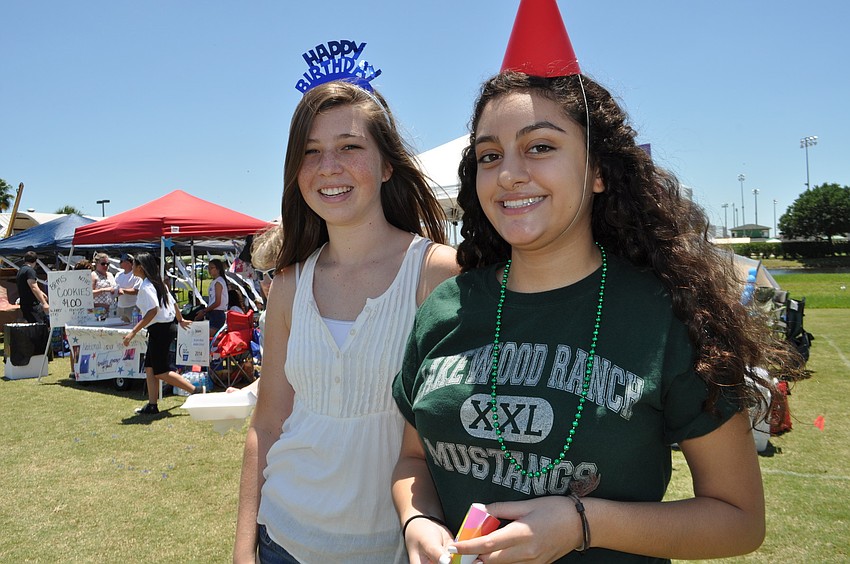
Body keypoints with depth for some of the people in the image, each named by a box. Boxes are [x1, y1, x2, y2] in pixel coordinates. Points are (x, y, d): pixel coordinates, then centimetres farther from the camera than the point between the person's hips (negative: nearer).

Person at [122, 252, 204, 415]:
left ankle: (195, 390, -4)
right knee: (149, 367, 12)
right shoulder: (158, 283, 12)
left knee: (161, 372, -3)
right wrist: (180, 320, 33)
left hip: (159, 329, -10)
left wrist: (133, 331, -25)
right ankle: (152, 405, 15)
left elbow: (153, 311, -25)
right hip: (168, 327, 10)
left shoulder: (145, 287, -15)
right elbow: (173, 303, 18)